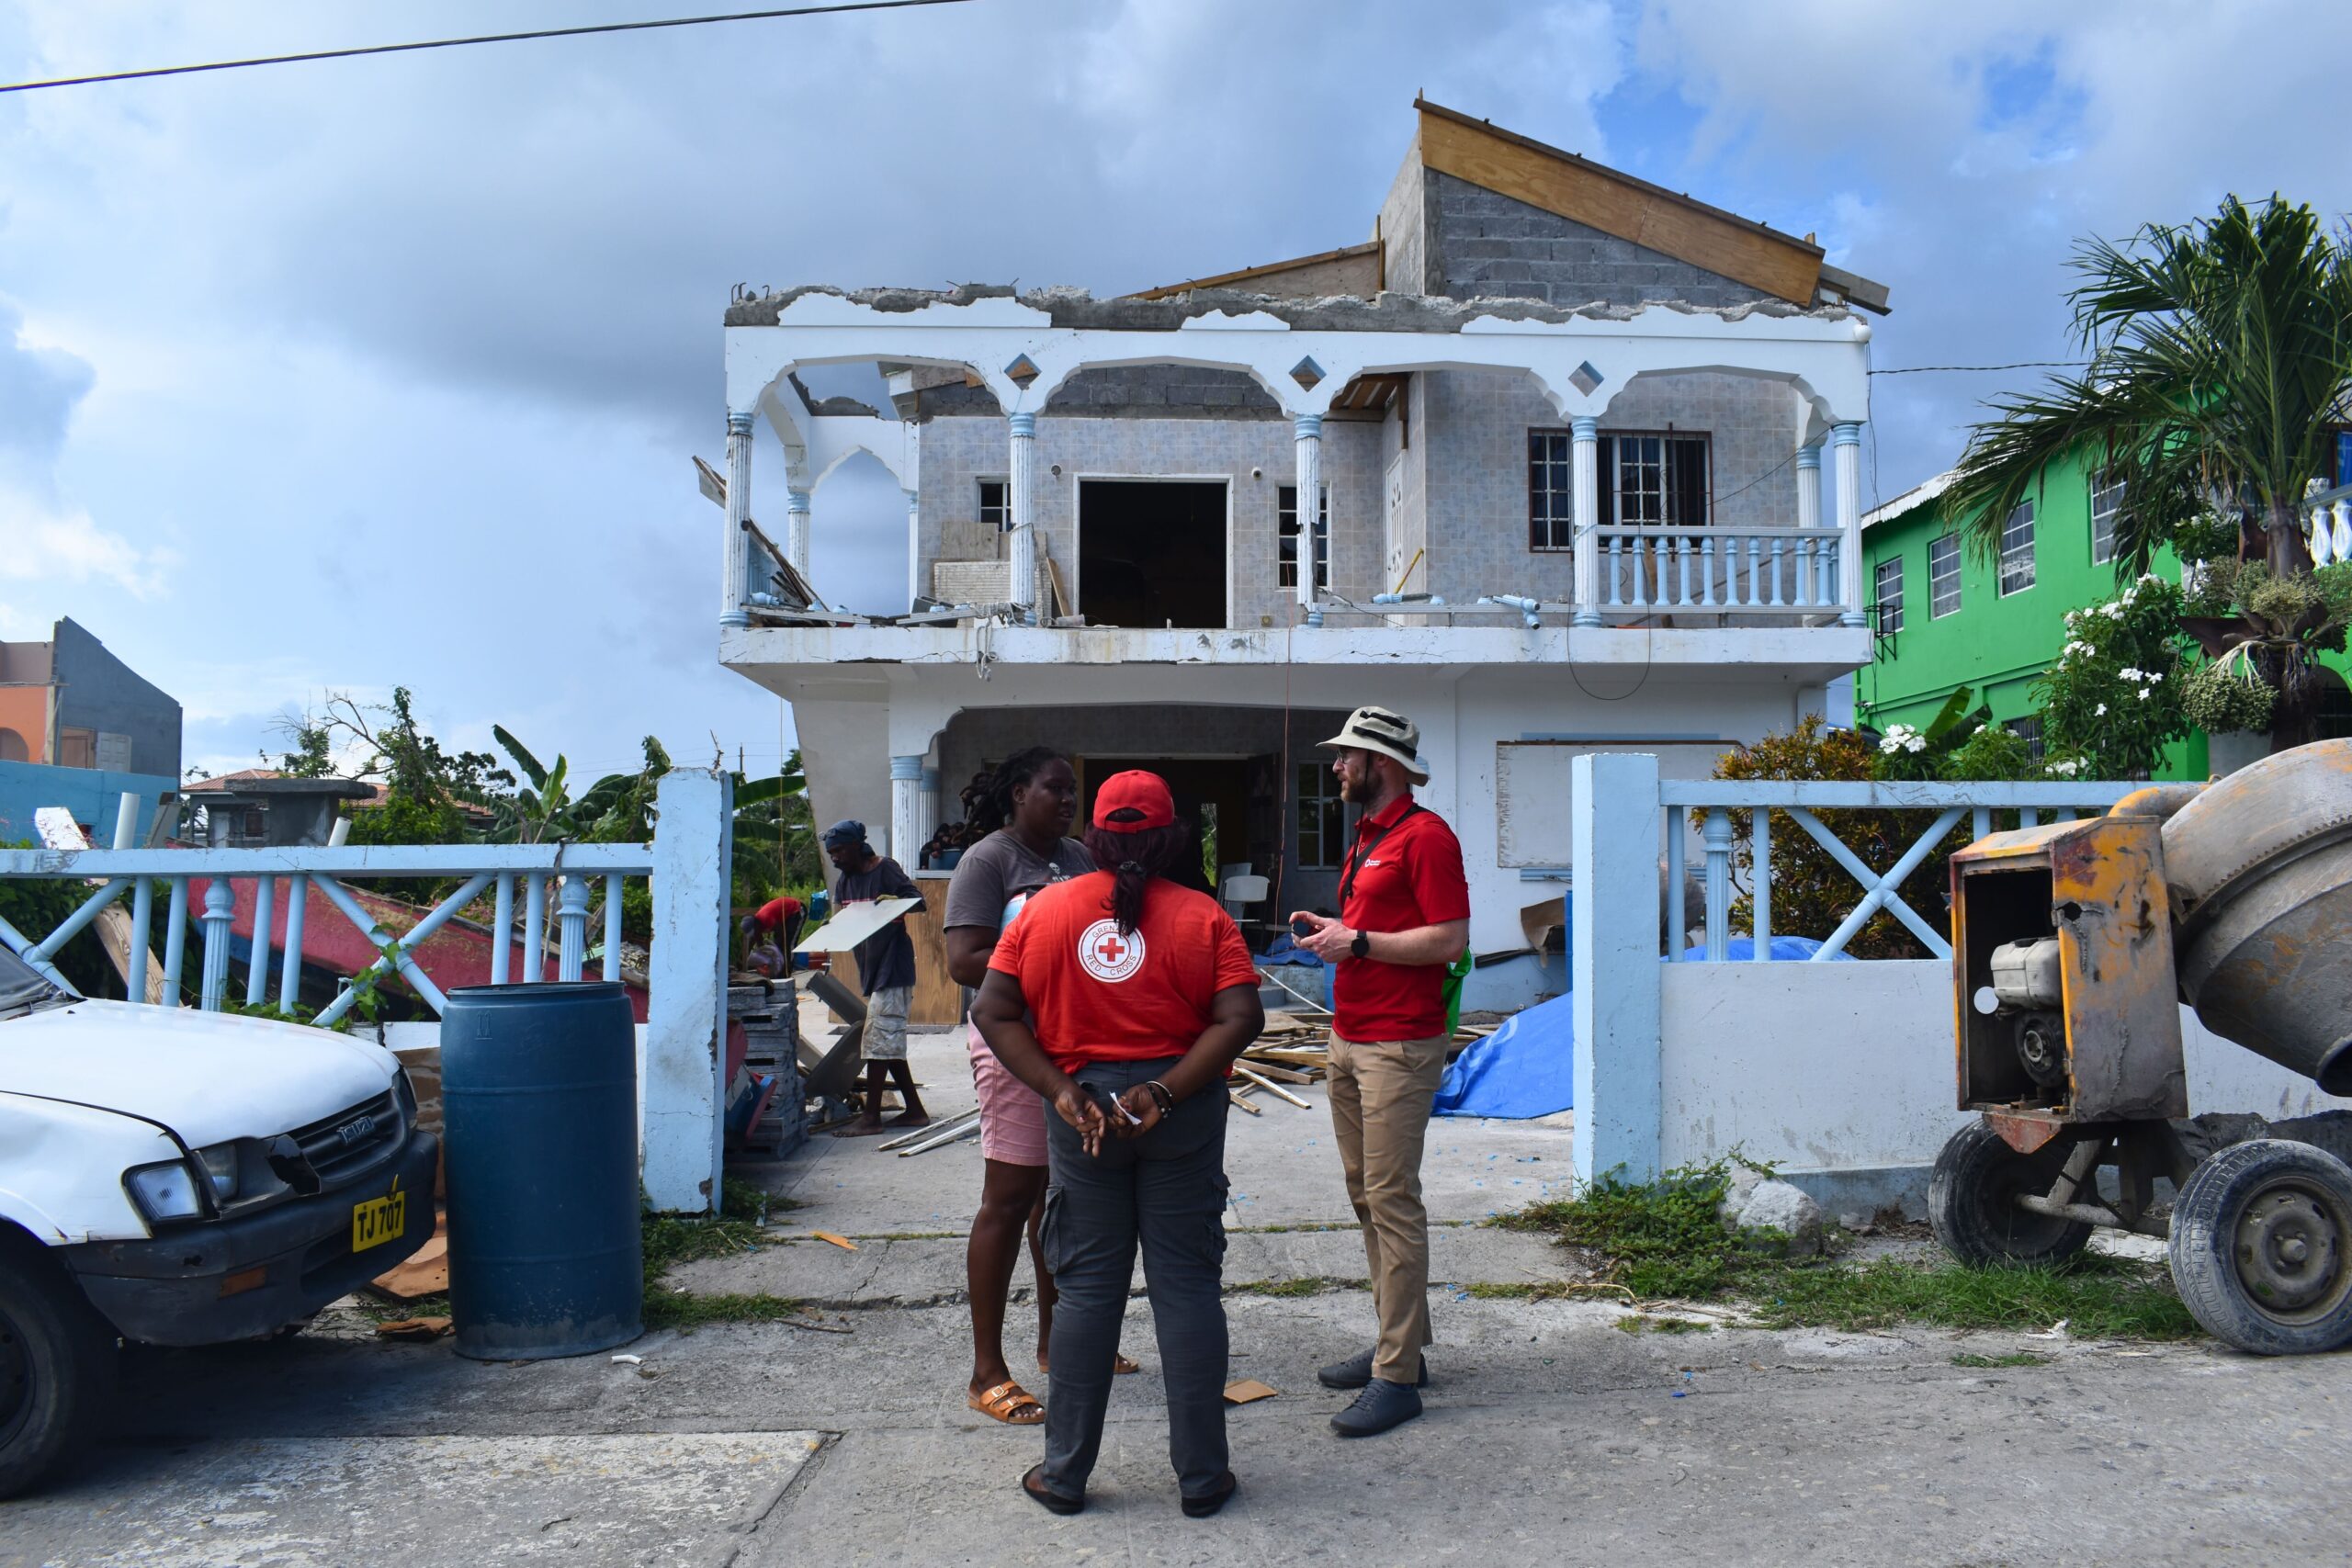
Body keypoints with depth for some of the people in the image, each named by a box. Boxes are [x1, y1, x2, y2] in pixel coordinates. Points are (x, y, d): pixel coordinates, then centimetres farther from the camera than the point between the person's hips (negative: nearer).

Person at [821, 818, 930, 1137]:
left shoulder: (885, 869, -10)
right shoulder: (845, 881, 14)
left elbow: (917, 901, -15)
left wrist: (894, 902, -33)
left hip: (892, 966, -9)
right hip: (869, 968, 9)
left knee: (878, 1040, -9)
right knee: (889, 1043, 11)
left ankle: (870, 1117, -6)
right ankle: (915, 1110, 17)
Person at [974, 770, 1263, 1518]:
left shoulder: (1044, 910, 2)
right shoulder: (1203, 917, -2)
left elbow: (993, 1012, -3)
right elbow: (1240, 1017, -13)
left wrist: (1060, 1091, -8)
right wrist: (1166, 1091, -14)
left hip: (1083, 1108, 1)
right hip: (1183, 1115, -1)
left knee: (1086, 1287, 11)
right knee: (1186, 1285, 7)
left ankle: (1064, 1473, 18)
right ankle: (1201, 1476, 15)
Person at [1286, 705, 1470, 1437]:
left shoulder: (1425, 836, -11)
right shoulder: (1367, 836, 19)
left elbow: (1450, 938, -18)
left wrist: (1358, 942, -17)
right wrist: (1331, 930, 10)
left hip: (1398, 1046, -10)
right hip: (1349, 1040, 10)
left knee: (1393, 1201, -8)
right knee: (1365, 1196, 12)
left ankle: (1398, 1377, -3)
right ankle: (1399, 1342, 22)